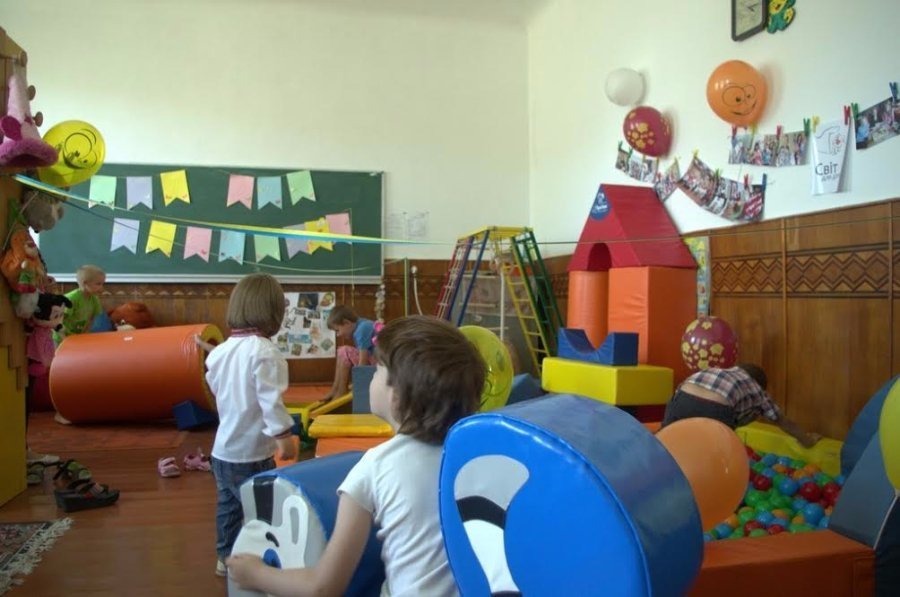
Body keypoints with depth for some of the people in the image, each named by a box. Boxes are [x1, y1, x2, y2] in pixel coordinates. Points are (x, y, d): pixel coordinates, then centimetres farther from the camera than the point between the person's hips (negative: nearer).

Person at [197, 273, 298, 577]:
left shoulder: (221, 350, 3)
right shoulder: (264, 352, -20)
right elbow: (270, 400, -25)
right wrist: (283, 436, -19)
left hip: (222, 448, 8)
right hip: (251, 452, -8)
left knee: (228, 505, 23)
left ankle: (226, 556, 38)